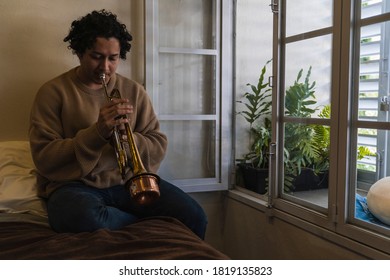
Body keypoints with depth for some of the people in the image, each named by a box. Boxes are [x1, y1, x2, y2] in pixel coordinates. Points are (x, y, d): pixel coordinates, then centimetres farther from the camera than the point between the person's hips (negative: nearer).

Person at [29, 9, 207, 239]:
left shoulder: (134, 91, 9)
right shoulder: (53, 92, -2)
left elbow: (159, 146, 6)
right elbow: (44, 158, -10)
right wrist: (97, 133, -23)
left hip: (128, 181, 2)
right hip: (76, 185, -2)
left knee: (194, 217, -21)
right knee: (85, 219, -38)